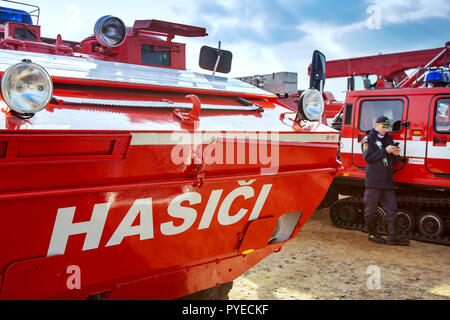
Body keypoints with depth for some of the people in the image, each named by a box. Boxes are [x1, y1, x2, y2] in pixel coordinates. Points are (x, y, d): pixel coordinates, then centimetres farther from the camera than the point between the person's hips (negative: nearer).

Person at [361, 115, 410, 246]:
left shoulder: (388, 139, 20)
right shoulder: (368, 139, 2)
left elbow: (393, 162, 21)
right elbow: (368, 157, -13)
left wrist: (396, 155, -1)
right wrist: (385, 151, -16)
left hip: (387, 181, 6)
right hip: (373, 181, -6)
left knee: (391, 209, 2)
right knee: (371, 209, 1)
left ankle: (393, 237, 4)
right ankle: (373, 234, 15)